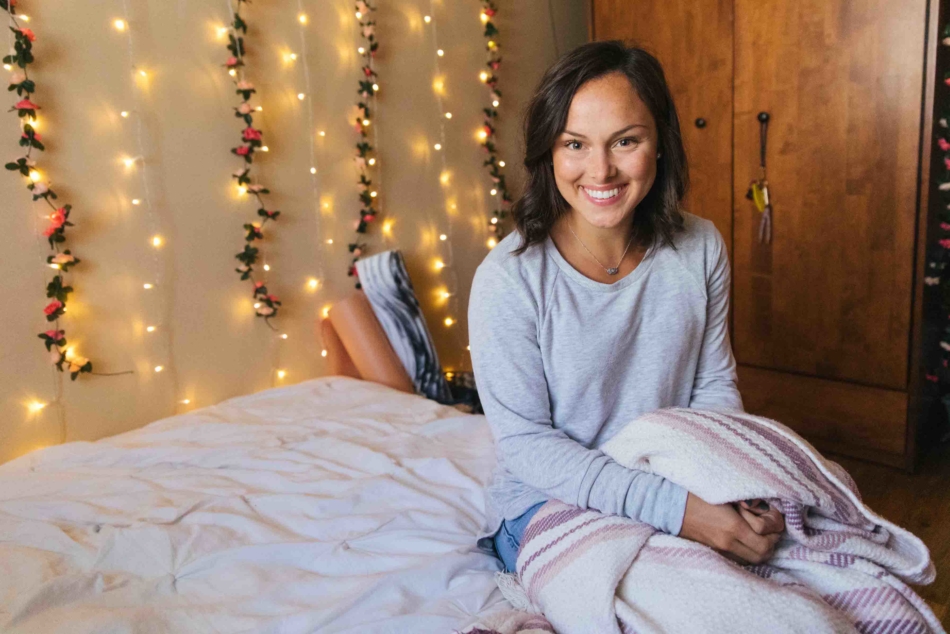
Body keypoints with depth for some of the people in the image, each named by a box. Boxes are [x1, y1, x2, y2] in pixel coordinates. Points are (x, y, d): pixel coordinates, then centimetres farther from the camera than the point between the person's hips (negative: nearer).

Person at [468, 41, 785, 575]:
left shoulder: (700, 248, -5)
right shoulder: (507, 280, -20)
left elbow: (715, 385, 3)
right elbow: (527, 442, -17)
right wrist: (673, 508, -27)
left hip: (675, 486, 5)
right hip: (549, 499, -5)